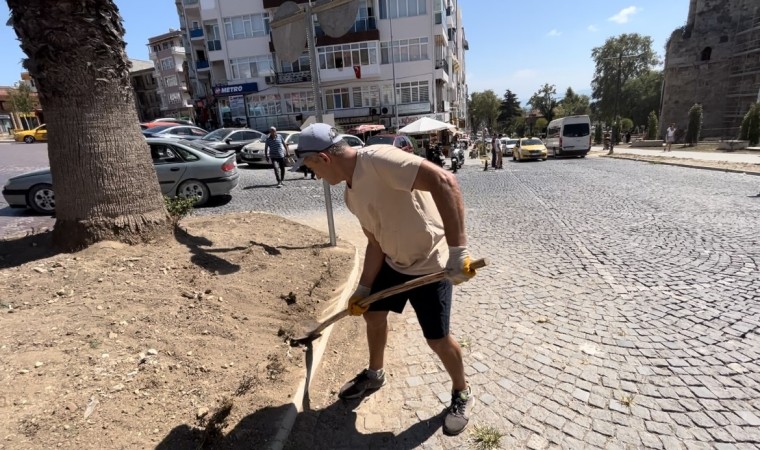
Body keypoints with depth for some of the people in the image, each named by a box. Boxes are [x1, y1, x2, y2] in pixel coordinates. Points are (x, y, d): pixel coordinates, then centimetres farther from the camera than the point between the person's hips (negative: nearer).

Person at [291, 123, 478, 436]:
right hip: (394, 261, 9)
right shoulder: (351, 194, 0)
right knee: (372, 314, 18)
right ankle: (374, 374, 46)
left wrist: (457, 250, -41)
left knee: (437, 339, 2)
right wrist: (363, 288, 8)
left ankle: (462, 393, 33)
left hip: (431, 263, -8)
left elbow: (444, 181, -38)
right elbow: (375, 242, 7)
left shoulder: (377, 159, -29)